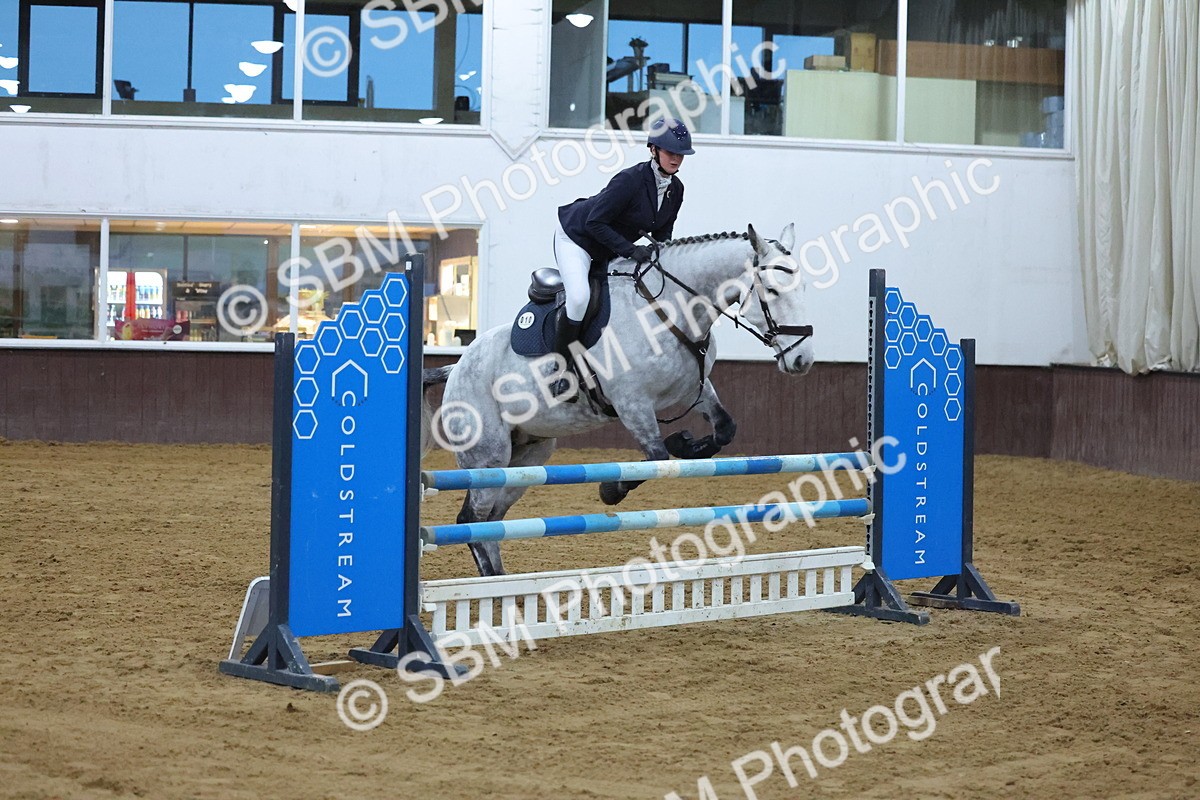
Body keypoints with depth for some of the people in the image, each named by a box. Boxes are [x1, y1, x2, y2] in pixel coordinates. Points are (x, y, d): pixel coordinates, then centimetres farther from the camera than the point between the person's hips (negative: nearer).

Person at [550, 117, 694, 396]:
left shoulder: (676, 189, -6)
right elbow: (595, 223, -28)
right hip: (576, 237, -9)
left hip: (610, 251, 9)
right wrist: (630, 250, -32)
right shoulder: (630, 180, -29)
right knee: (579, 296, -29)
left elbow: (662, 234, 7)